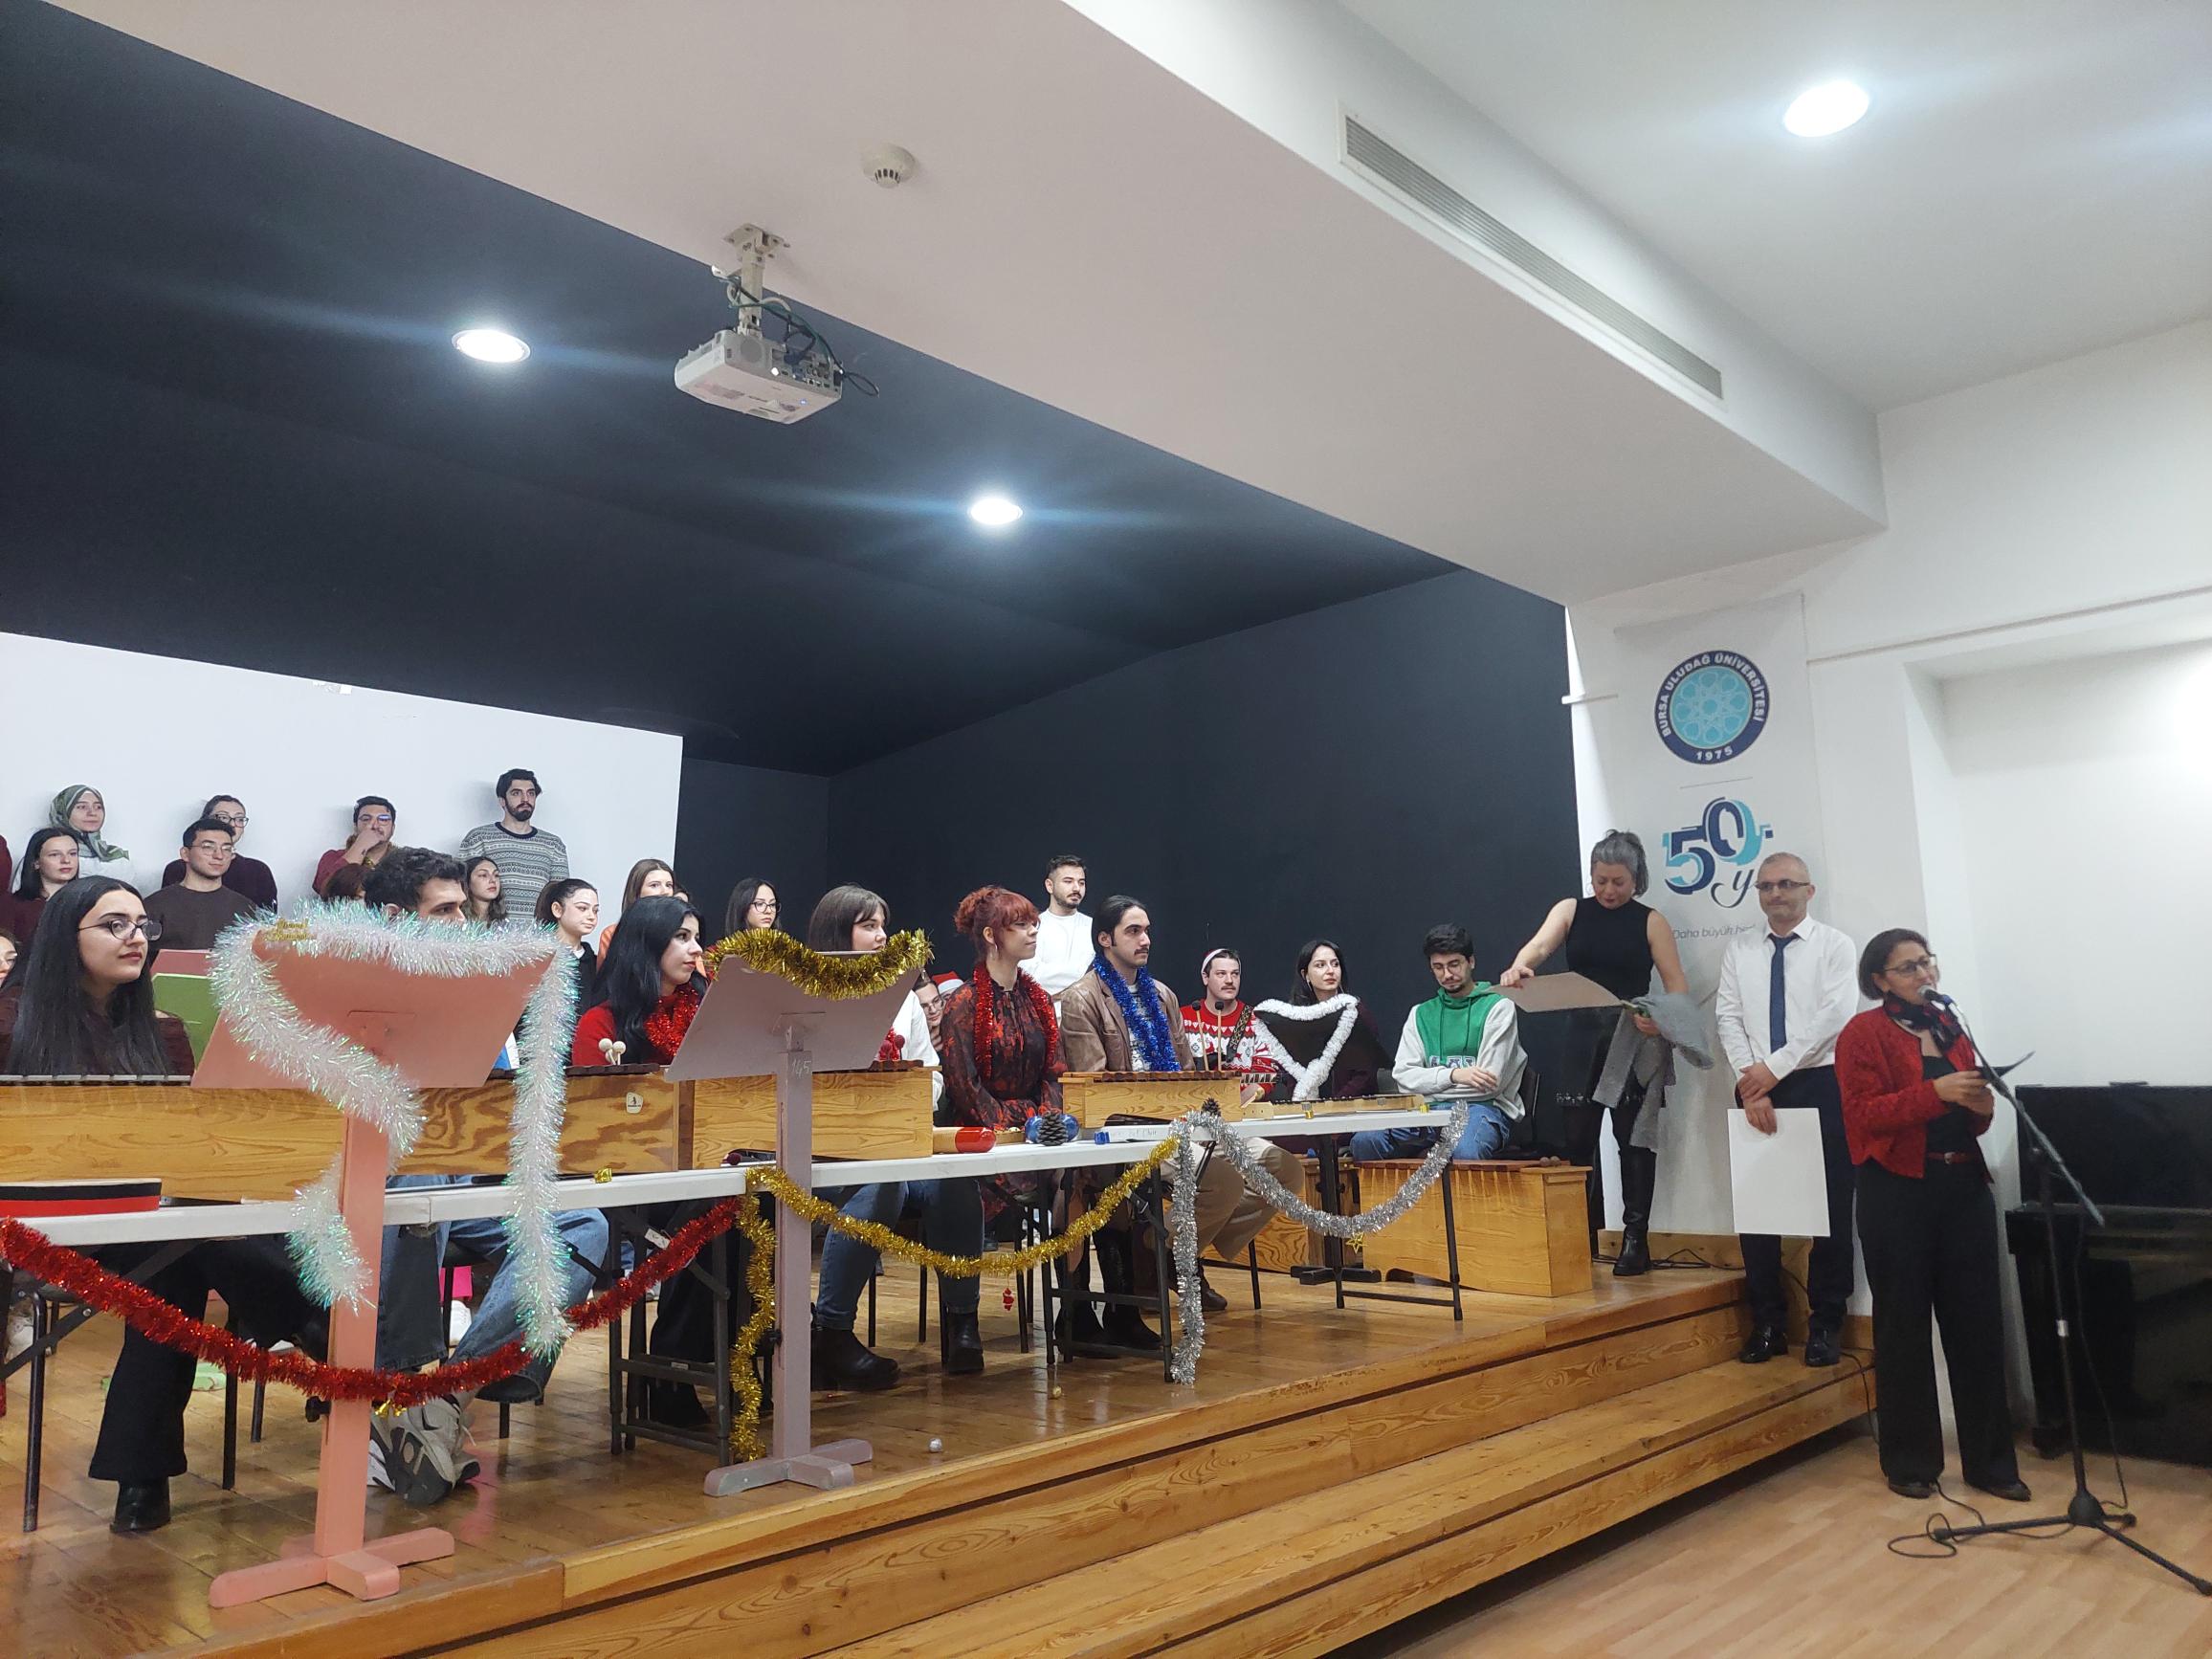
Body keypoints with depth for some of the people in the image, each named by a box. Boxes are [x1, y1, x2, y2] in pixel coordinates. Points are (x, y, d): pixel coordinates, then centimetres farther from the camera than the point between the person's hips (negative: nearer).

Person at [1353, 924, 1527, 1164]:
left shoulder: (1499, 1007, 4)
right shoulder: (1421, 1013, 18)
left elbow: (1489, 1083, -5)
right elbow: (1403, 1075, 5)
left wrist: (1433, 1080, -1)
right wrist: (1453, 1075, -12)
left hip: (1483, 1107, -4)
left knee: (1466, 1151, -39)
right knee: (1364, 1141, -24)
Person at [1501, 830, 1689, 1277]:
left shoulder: (1650, 921, 1)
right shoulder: (1571, 911, 6)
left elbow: (1677, 987, -4)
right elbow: (1539, 945, -12)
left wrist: (1660, 1018, -25)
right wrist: (1518, 967, -35)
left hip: (1635, 1041, -2)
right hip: (1583, 1038, 2)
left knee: (1633, 1137, 1)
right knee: (1577, 1138, 5)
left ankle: (1635, 1240, 11)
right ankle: (1584, 1238, 17)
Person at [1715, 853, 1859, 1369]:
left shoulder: (1834, 945, 2)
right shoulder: (1739, 954, 12)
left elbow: (1835, 1013, -10)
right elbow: (1728, 1019, 4)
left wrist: (1774, 1067, -15)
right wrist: (1750, 1082, -10)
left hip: (1820, 1085, -3)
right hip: (1756, 1090, 3)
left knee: (1830, 1204, 1)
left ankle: (1825, 1325, 13)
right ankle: (1766, 1324, 14)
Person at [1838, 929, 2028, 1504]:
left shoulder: (1951, 1029, 15)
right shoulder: (1864, 1033, -4)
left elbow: (1968, 1121, 22)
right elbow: (1863, 1115, -14)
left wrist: (1980, 1107, -1)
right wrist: (1935, 1092, -22)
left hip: (1964, 1187, 6)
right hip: (1898, 1193, -5)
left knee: (1978, 1323, 7)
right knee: (1904, 1328, 4)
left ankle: (1990, 1461, 20)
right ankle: (1911, 1463, 16)